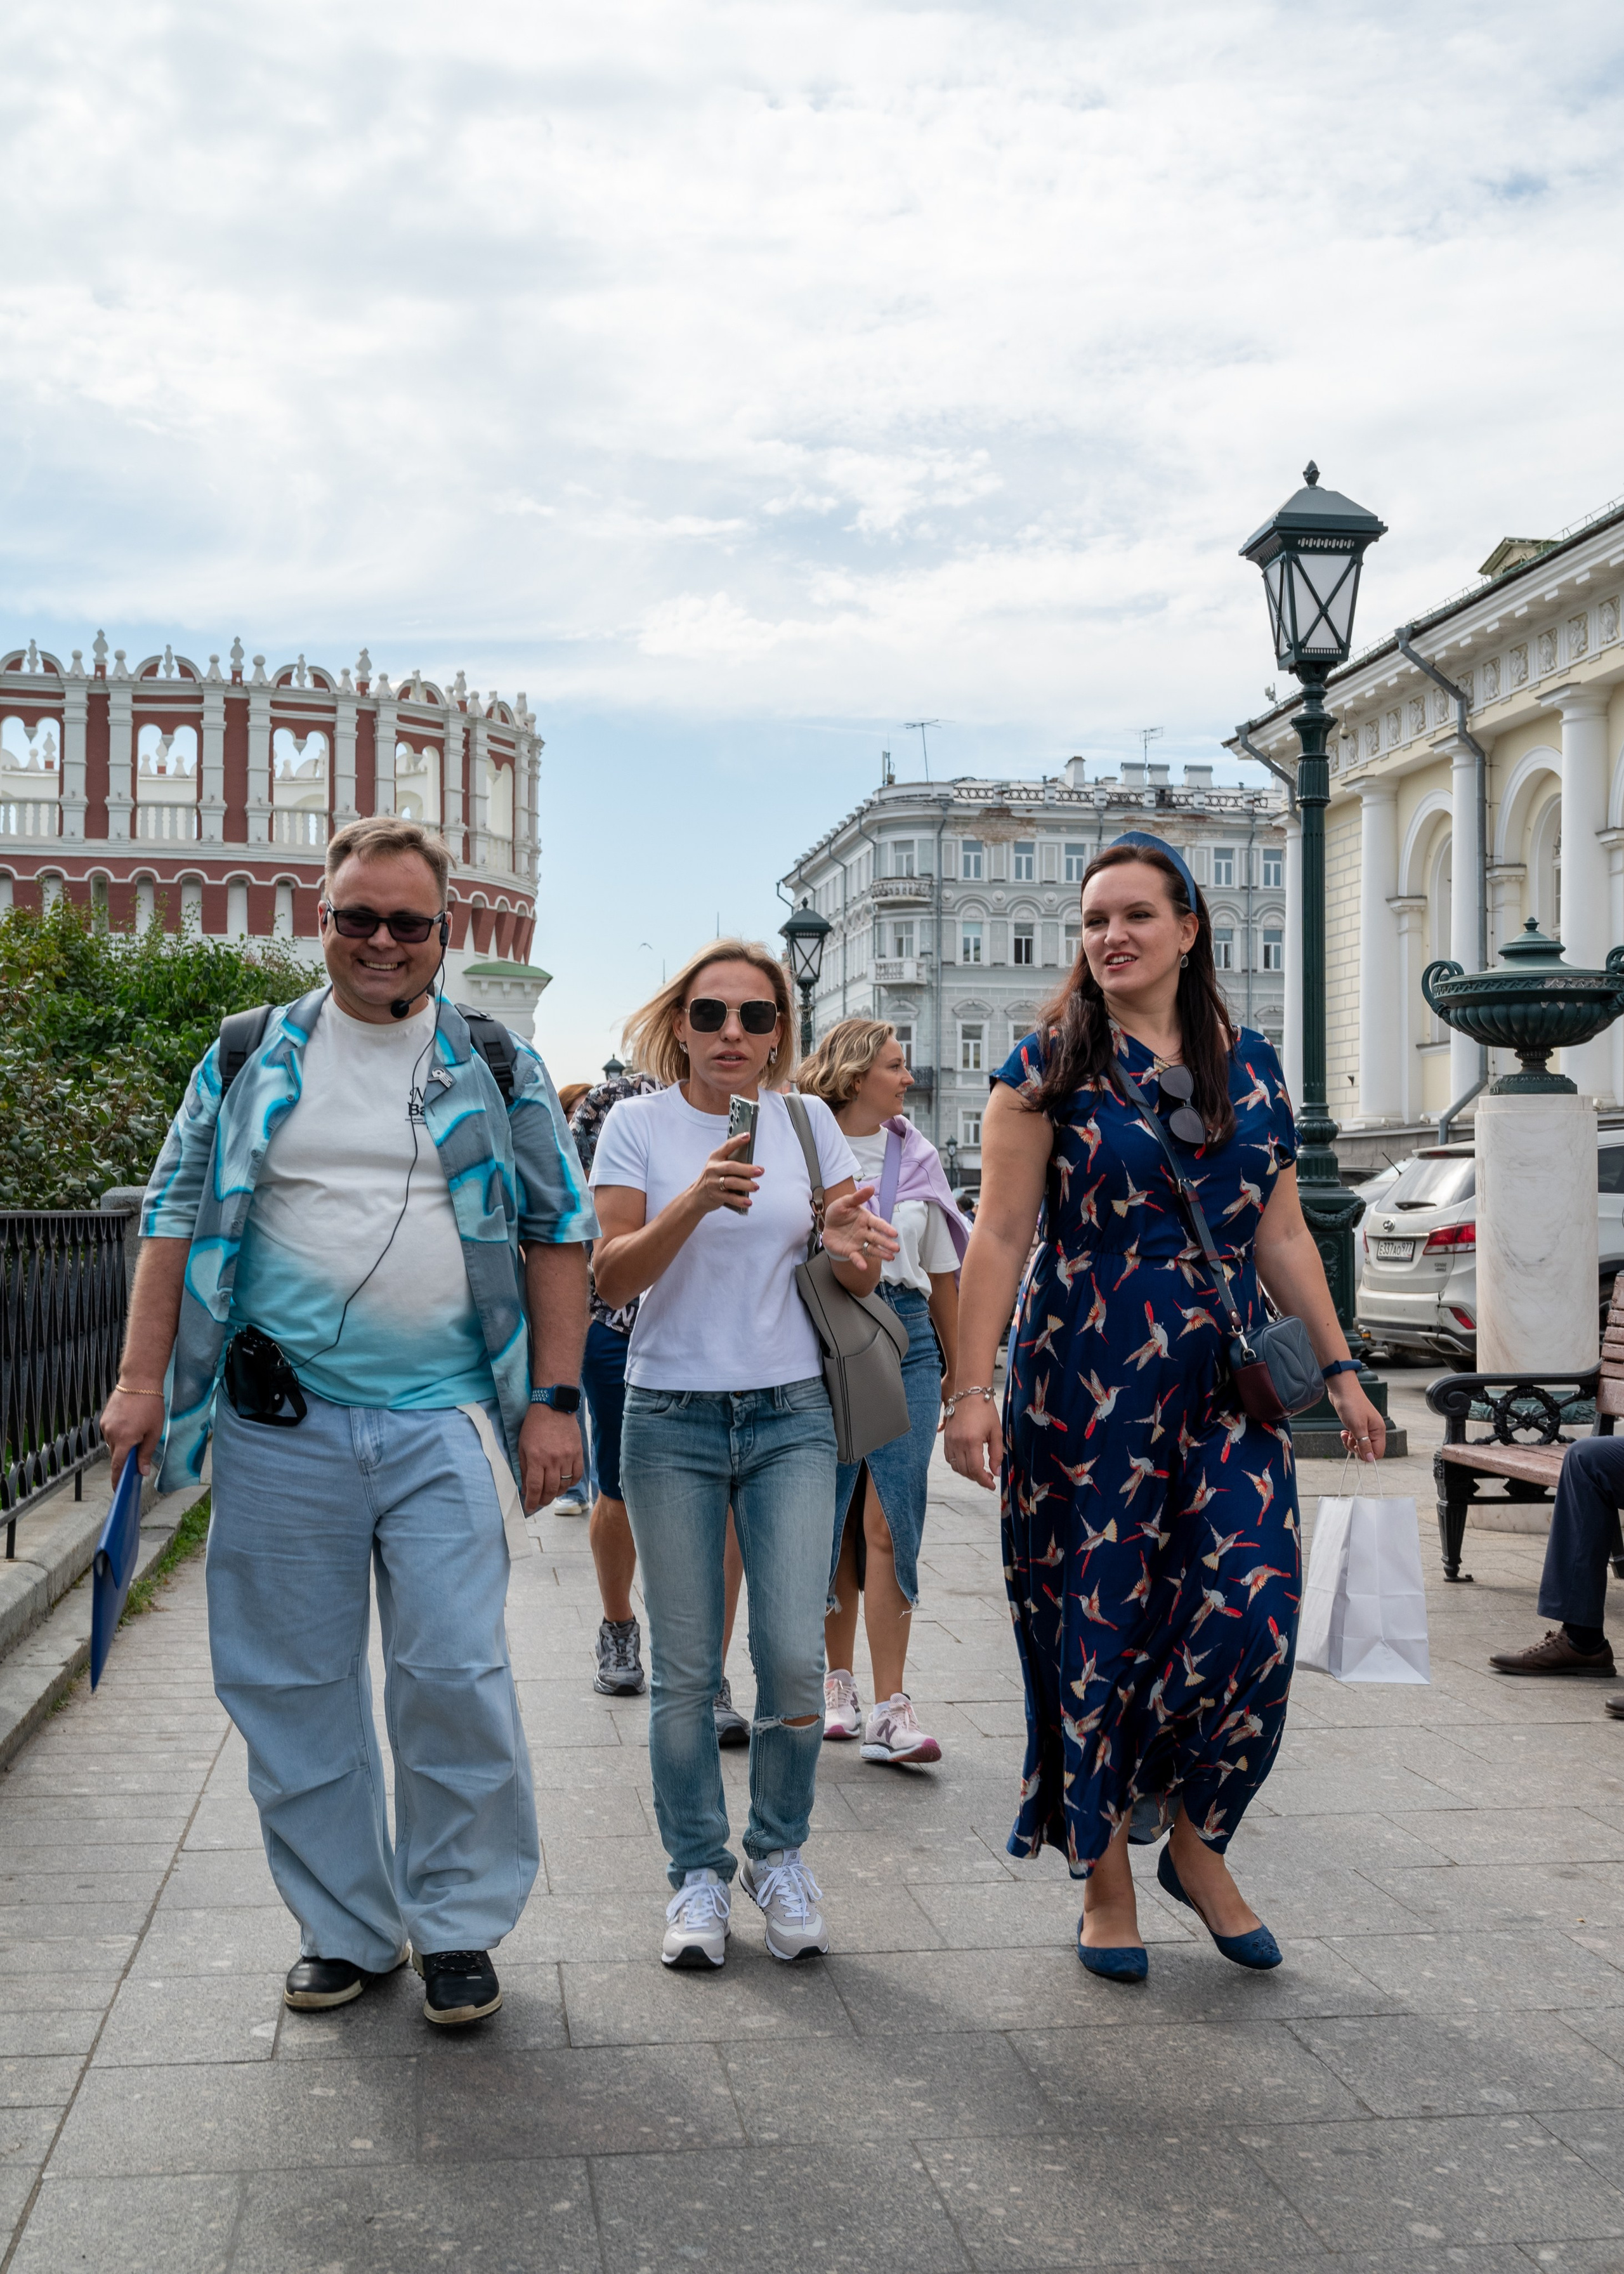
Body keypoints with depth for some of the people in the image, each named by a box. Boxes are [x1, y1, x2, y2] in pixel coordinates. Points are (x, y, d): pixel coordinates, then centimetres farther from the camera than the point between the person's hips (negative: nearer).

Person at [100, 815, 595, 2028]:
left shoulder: (500, 1067, 7)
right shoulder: (250, 1059, 9)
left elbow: (559, 1232, 7)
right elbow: (177, 1215, 9)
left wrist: (552, 1400, -1)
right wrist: (142, 1379, 0)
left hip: (444, 1423, -1)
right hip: (278, 1425, 2)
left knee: (455, 1676, -4)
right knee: (294, 1684, 7)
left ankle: (457, 1924, 15)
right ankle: (343, 1928, 23)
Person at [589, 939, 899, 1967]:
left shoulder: (809, 1123, 5)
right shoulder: (639, 1124, -1)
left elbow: (860, 1278, 8)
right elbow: (613, 1276, -10)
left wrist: (855, 1248, -17)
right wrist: (698, 1200, -27)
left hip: (791, 1417, 1)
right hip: (672, 1418, -1)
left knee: (796, 1657, -4)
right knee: (686, 1669, 2)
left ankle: (780, 1855, 19)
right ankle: (699, 1873, 20)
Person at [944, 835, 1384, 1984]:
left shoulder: (1250, 1063, 10)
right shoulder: (1050, 1066, -1)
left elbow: (1283, 1233, 14)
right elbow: (1001, 1237, -5)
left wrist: (1340, 1368, 11)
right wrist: (973, 1387, -11)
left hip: (1225, 1387, 3)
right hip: (1085, 1384, -3)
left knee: (1251, 1610, -7)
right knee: (1097, 1624, 2)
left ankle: (1195, 1840, 17)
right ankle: (1106, 1879, 20)